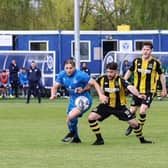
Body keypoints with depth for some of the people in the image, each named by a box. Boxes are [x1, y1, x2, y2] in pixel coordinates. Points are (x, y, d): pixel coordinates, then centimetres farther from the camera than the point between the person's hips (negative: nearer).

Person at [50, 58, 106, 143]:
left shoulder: (80, 75, -24)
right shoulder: (62, 75, -6)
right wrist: (53, 95, -22)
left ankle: (72, 133, 2)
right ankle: (76, 138, 40)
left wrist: (101, 95, -31)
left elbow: (94, 83, -21)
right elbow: (55, 87, 1)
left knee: (71, 116, -28)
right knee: (69, 121, 15)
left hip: (84, 100, -7)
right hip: (73, 100, 7)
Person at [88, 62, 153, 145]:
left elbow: (130, 87, -36)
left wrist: (138, 95, -54)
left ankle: (142, 139, 24)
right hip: (106, 105, 2)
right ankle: (99, 139, -3)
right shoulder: (102, 79, -11)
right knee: (91, 117, -18)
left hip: (119, 107, -2)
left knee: (134, 123, -5)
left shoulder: (120, 80, -19)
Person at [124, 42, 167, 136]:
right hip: (137, 90, 3)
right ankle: (131, 126, 37)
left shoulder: (155, 62, -8)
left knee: (142, 111, -17)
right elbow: (129, 72, 12)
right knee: (132, 111, 8)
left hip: (149, 91, -3)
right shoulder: (137, 61, -1)